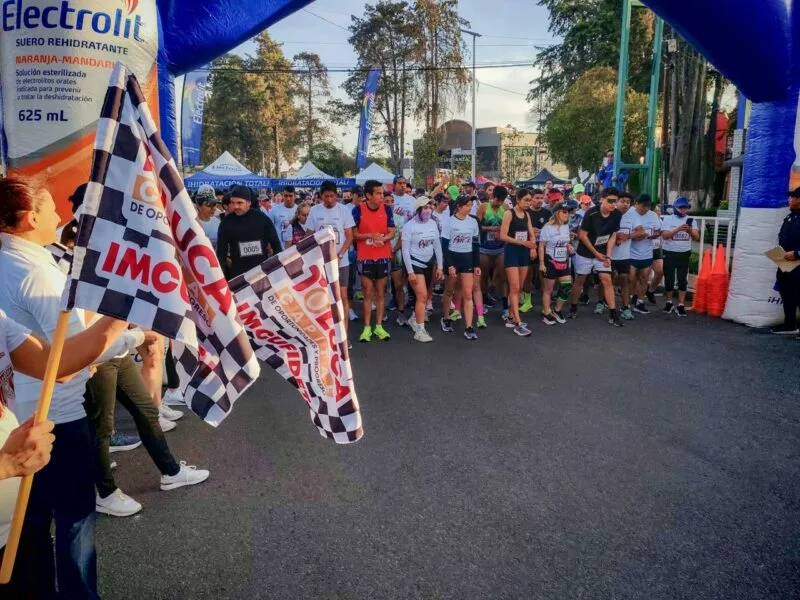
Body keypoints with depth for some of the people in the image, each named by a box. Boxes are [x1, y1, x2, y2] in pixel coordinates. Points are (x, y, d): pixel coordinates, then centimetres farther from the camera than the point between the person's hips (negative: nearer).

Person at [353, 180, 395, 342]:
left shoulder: (387, 210, 0)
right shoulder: (358, 210, -7)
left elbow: (392, 233, 0)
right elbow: (353, 234, -5)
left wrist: (382, 239, -20)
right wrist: (371, 235, -18)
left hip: (383, 257, 2)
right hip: (365, 258, -2)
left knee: (380, 293, 8)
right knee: (367, 293, 4)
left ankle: (379, 327, 17)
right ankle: (367, 327, 13)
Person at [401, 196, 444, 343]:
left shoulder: (433, 224, 0)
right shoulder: (409, 226, -13)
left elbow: (437, 246, 7)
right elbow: (405, 250, -12)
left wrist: (440, 267, 4)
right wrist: (410, 272, -16)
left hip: (429, 263, 5)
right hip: (415, 263, -5)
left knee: (423, 295, 13)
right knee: (422, 296, -12)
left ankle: (414, 319, 36)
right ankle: (420, 331, -4)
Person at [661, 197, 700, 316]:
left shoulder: (691, 220, 3)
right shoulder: (668, 219, -4)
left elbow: (696, 238, -4)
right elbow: (664, 235, -14)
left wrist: (690, 231, -24)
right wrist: (678, 229, -27)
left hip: (684, 254, 2)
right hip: (670, 253, -2)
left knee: (683, 279, 1)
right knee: (669, 278, 5)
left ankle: (681, 305, 6)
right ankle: (669, 303, 21)